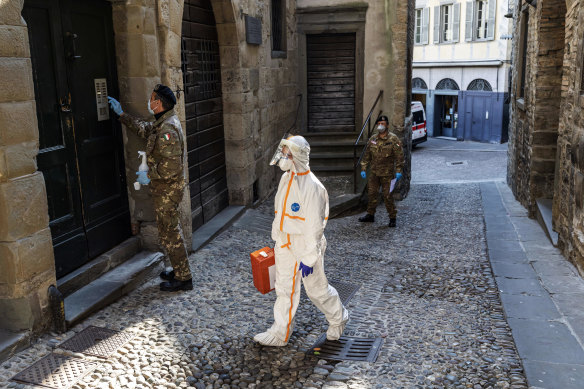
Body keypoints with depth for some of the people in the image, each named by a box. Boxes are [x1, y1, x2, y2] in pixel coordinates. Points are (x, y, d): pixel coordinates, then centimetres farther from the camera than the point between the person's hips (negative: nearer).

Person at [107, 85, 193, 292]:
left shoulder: (167, 130, -24)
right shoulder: (162, 123, 9)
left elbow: (171, 167, -29)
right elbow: (144, 128, 29)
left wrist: (149, 176, -16)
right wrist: (121, 114, 30)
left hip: (167, 189, -11)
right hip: (165, 189, 11)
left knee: (169, 233, -2)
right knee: (170, 230, 19)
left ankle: (183, 278, 8)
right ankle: (179, 271, 31)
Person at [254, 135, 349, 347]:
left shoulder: (312, 187, -24)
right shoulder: (286, 179, 3)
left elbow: (314, 226, -23)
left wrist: (309, 259, -21)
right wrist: (277, 239, 21)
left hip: (306, 246, -7)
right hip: (285, 245, 8)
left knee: (317, 290, 10)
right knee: (284, 289, 13)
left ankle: (338, 319, 35)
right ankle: (280, 333, 25)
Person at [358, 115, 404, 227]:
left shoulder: (393, 139, -7)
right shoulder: (372, 139, 8)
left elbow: (399, 156, -9)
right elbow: (367, 156, 14)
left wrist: (399, 171, -15)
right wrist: (363, 169, 9)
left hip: (387, 173, -5)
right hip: (374, 173, 5)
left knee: (387, 196, -2)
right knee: (372, 194, 10)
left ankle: (392, 218, 9)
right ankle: (370, 215, 24)